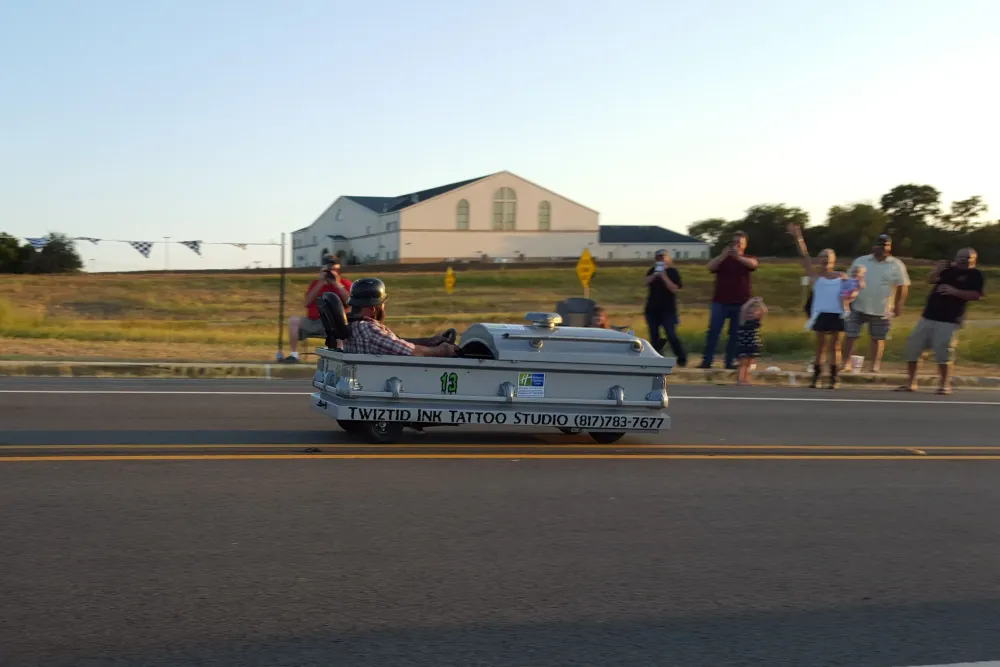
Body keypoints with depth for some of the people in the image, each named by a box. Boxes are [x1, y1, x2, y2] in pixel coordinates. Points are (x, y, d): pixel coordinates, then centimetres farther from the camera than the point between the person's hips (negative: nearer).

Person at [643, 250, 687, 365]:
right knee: (654, 336, 5)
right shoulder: (652, 270, 10)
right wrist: (655, 274, -21)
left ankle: (682, 359, 1)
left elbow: (674, 289, -14)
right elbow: (646, 282, -6)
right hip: (652, 309, 4)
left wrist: (664, 276, -20)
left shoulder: (673, 272, -3)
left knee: (671, 335, -10)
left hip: (668, 309, -4)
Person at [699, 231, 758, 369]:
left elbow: (753, 264, -16)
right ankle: (706, 361, -4)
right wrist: (724, 255, -25)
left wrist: (737, 256, -34)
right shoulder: (722, 258, 10)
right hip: (720, 302, 0)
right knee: (713, 332, -5)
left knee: (735, 334, 2)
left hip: (740, 303, 0)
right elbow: (710, 267, -8)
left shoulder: (747, 259, 8)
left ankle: (729, 362, 6)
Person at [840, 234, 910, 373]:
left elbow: (903, 286, -2)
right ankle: (846, 362, 12)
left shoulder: (896, 265, -3)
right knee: (850, 335, 1)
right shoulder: (860, 261, 3)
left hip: (881, 310, -1)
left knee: (877, 338, 10)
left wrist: (898, 306, -6)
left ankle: (875, 364, 22)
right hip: (858, 307, 1)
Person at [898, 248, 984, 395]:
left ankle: (944, 384, 5)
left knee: (943, 351, -12)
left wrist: (955, 291, -21)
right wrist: (937, 271, -5)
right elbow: (931, 280, 15)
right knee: (912, 346, 3)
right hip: (928, 316, 6)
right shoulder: (949, 269, 16)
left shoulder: (975, 274, -1)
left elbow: (976, 295, -13)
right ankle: (911, 382, 12)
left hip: (949, 320, -6)